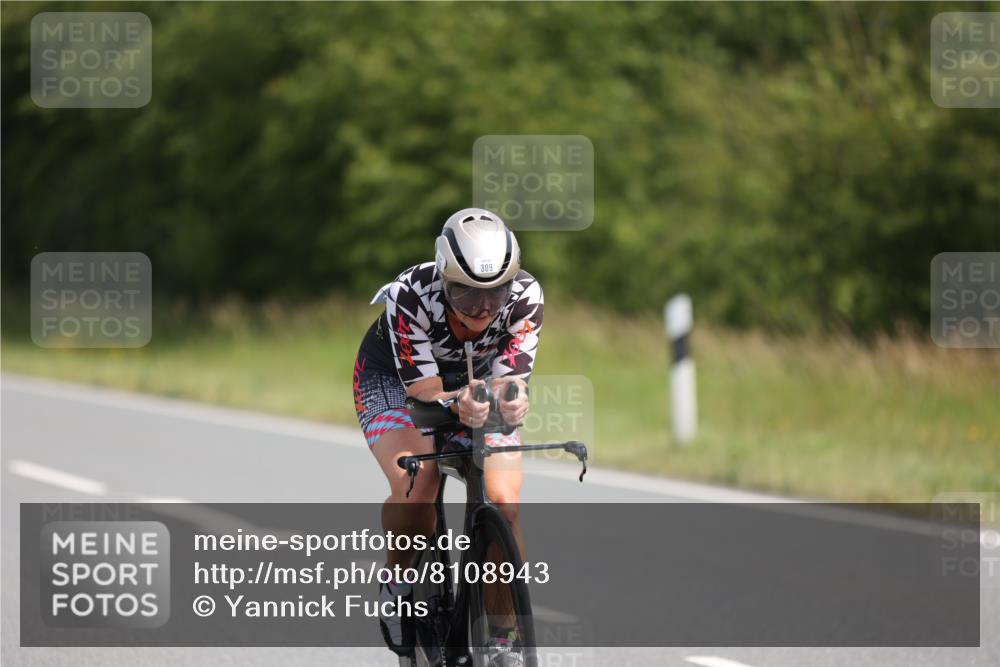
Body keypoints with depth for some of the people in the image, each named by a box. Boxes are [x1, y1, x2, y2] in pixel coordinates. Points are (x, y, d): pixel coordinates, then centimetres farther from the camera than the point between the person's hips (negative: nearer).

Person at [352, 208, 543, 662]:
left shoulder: (526, 297, -30)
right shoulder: (410, 296, -37)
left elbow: (509, 379, -29)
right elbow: (424, 389, -34)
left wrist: (510, 400, -53)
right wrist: (459, 403, -55)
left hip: (478, 378, 2)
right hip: (397, 375, -2)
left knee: (504, 503, -17)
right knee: (414, 485, -30)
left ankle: (503, 640, -5)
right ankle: (398, 581, -2)